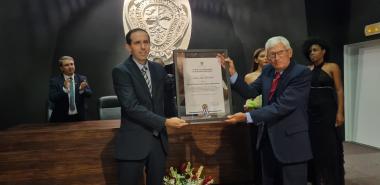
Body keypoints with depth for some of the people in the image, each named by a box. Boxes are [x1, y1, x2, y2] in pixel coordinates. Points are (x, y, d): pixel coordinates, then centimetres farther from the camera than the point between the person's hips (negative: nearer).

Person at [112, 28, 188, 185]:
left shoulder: (159, 69, 9)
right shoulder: (121, 71, -9)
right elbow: (131, 106, -19)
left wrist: (176, 118, 2)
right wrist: (165, 122, -22)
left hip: (159, 140, 5)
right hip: (133, 142, -5)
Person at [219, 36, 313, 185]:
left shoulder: (302, 73, -16)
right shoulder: (267, 71, 6)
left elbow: (282, 106, -24)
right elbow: (250, 93, 9)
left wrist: (247, 117, -27)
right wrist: (232, 73, -3)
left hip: (291, 142, -6)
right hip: (267, 139, 6)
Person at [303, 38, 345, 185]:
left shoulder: (332, 67, -1)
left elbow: (339, 91, -5)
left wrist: (340, 112, -13)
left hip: (327, 111, -4)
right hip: (310, 112, 4)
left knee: (329, 147, 2)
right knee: (314, 146, 10)